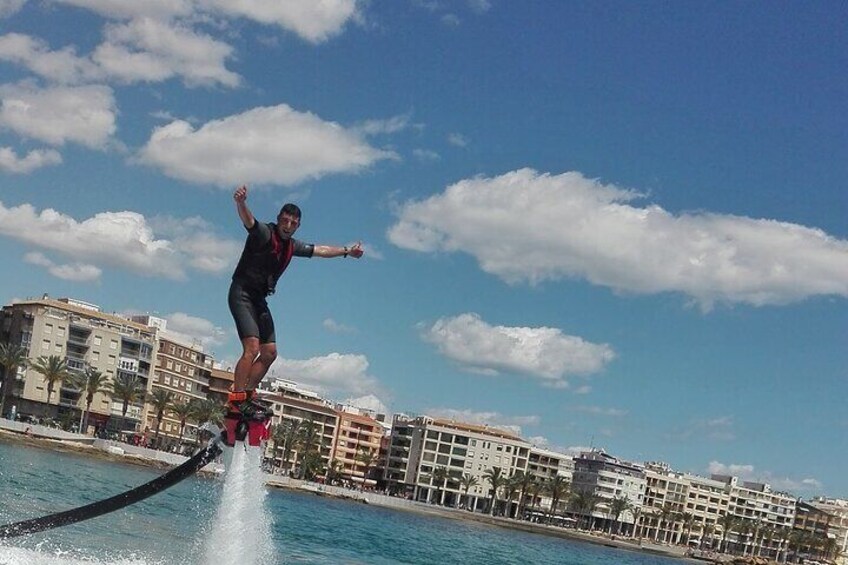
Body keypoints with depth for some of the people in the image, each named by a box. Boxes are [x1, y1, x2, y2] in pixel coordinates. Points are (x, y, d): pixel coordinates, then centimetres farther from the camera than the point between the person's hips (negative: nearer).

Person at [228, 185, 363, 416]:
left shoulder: (292, 246, 11)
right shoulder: (264, 233, -12)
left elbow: (319, 250, 25)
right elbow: (248, 221, -33)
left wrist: (347, 251, 30)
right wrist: (240, 202, -54)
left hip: (260, 299, 9)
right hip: (242, 293, -8)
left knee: (269, 352, 8)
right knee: (252, 347, -22)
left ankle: (248, 393, 19)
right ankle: (236, 398, -19)